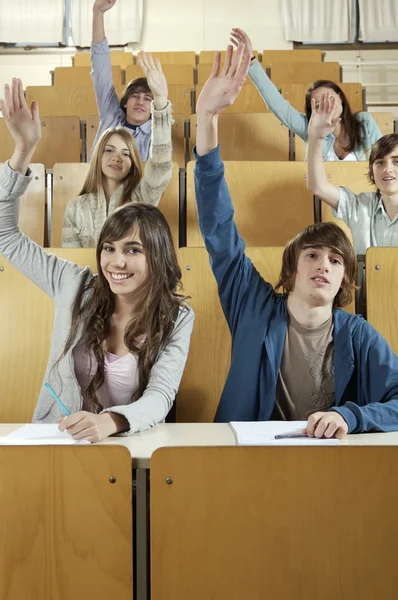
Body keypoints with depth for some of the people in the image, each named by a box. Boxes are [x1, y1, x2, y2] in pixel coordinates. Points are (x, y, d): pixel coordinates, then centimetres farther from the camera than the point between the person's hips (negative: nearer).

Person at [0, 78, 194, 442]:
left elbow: (160, 397, -18)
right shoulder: (76, 286, -2)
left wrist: (109, 422, -39)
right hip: (52, 440, 1)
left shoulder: (177, 319, -6)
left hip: (132, 447, 0)